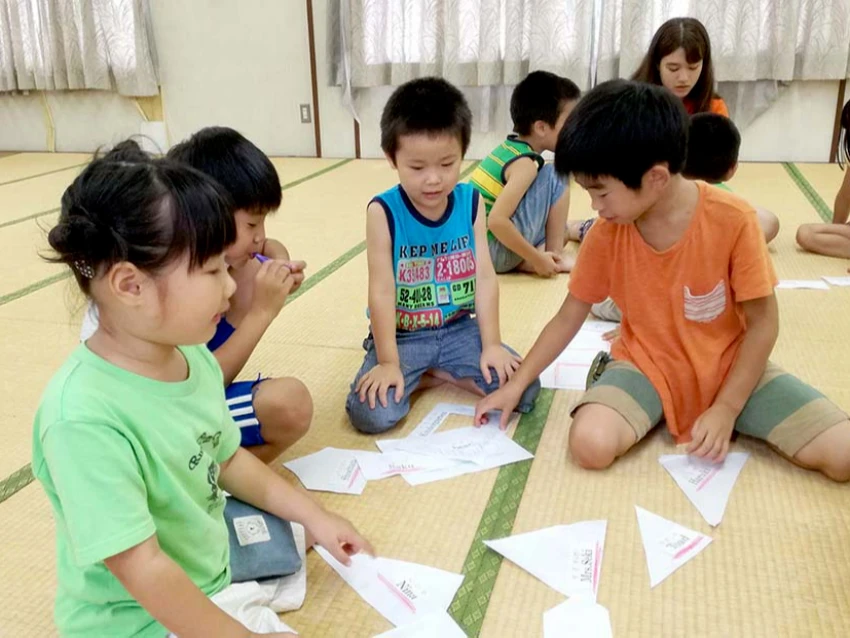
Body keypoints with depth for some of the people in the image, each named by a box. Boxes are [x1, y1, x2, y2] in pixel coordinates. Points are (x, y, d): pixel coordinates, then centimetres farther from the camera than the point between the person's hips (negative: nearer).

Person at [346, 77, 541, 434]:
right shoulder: (383, 212, -15)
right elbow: (382, 291, -15)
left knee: (524, 390, -11)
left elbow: (485, 277, -4)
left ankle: (438, 373, 5)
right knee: (370, 413, -25)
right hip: (403, 336, -3)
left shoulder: (471, 203, -4)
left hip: (460, 330, 3)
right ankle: (427, 377, 3)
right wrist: (388, 363, -16)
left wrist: (491, 345, -7)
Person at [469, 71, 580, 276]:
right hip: (493, 252, -9)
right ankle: (554, 255, -5)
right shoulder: (525, 165, -18)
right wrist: (538, 259, -19)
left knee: (559, 233, 26)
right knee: (555, 178, -8)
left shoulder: (508, 148, 8)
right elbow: (496, 220, -27)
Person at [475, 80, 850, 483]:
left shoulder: (732, 220, -20)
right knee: (590, 444, -31)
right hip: (648, 367, 0)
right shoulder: (606, 234, -11)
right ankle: (611, 376, 2)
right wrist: (516, 384, -2)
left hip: (730, 367, 1)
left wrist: (726, 409, -15)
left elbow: (762, 322, -11)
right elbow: (569, 318, 0)